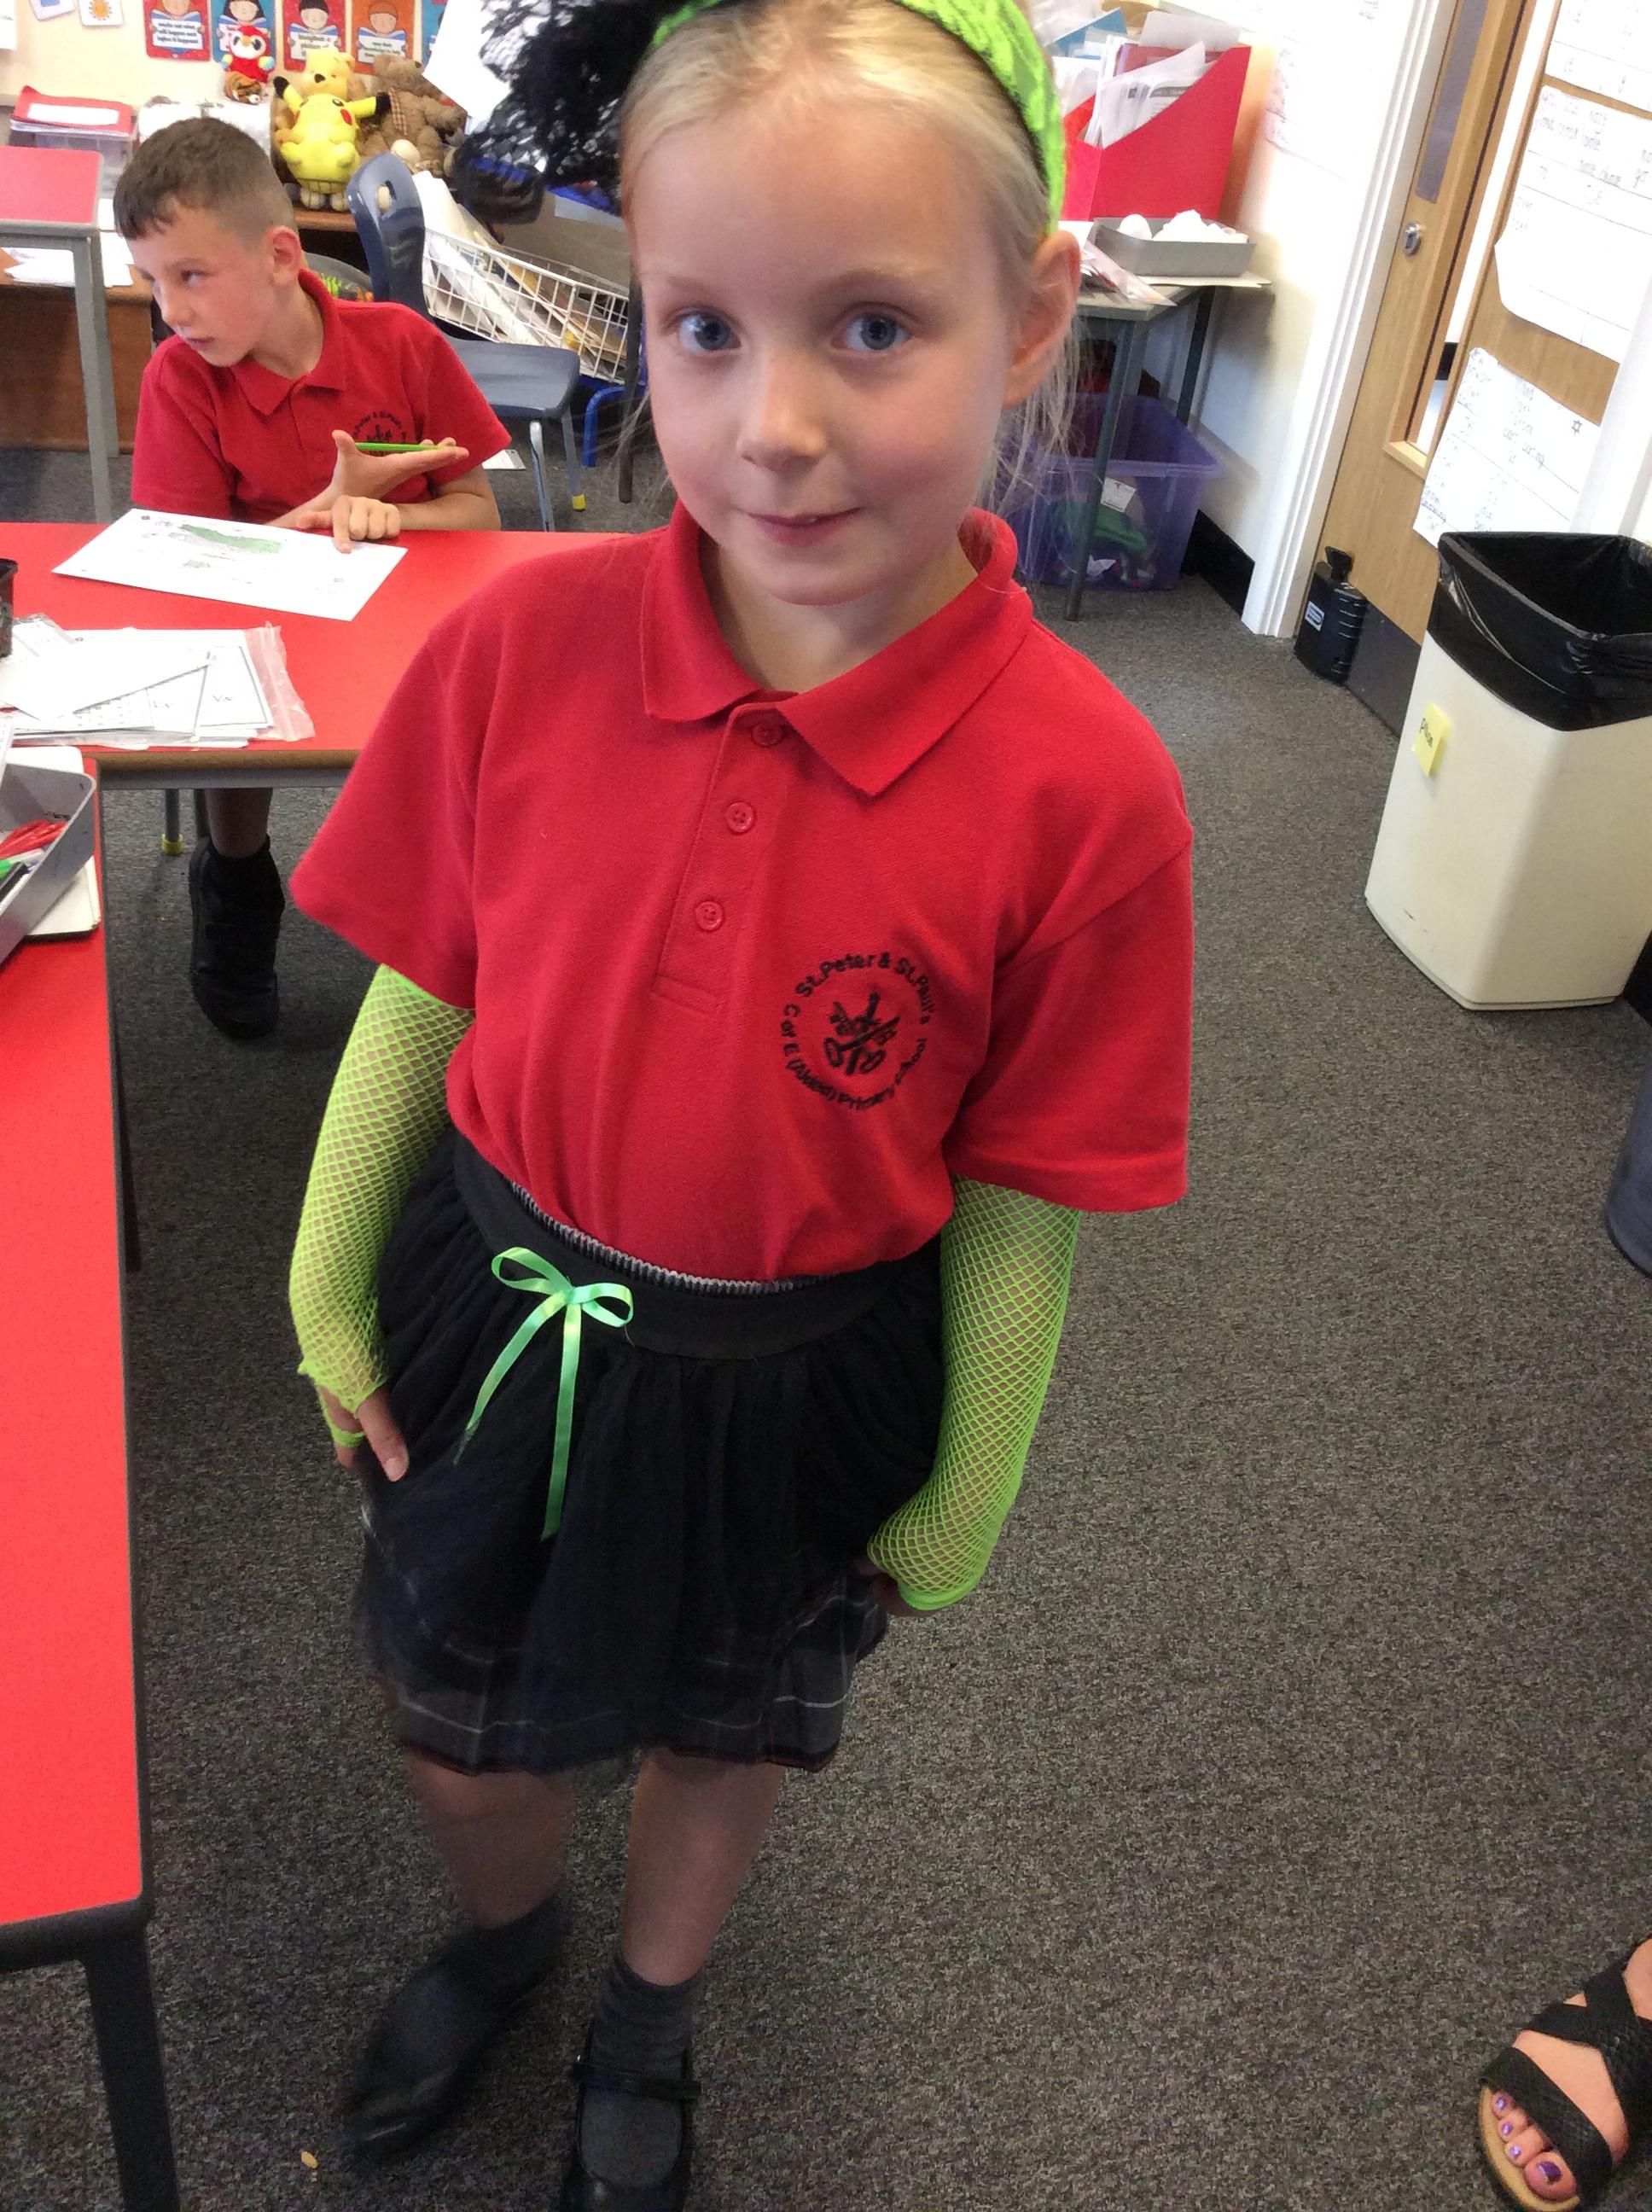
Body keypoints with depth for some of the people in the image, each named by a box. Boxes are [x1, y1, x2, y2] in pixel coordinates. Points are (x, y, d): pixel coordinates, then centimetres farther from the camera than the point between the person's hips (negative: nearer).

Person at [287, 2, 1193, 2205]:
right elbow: (419, 993, -4)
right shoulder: (520, 643, -18)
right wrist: (332, 1292, 6)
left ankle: (652, 2010, 62)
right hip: (498, 1315, 2)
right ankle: (499, 1930, 63)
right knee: (461, 1732, 25)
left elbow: (1017, 1206, -12)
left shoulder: (1081, 791, -23)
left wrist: (960, 1501, 0)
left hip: (796, 1389, -1)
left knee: (726, 1733, 27)